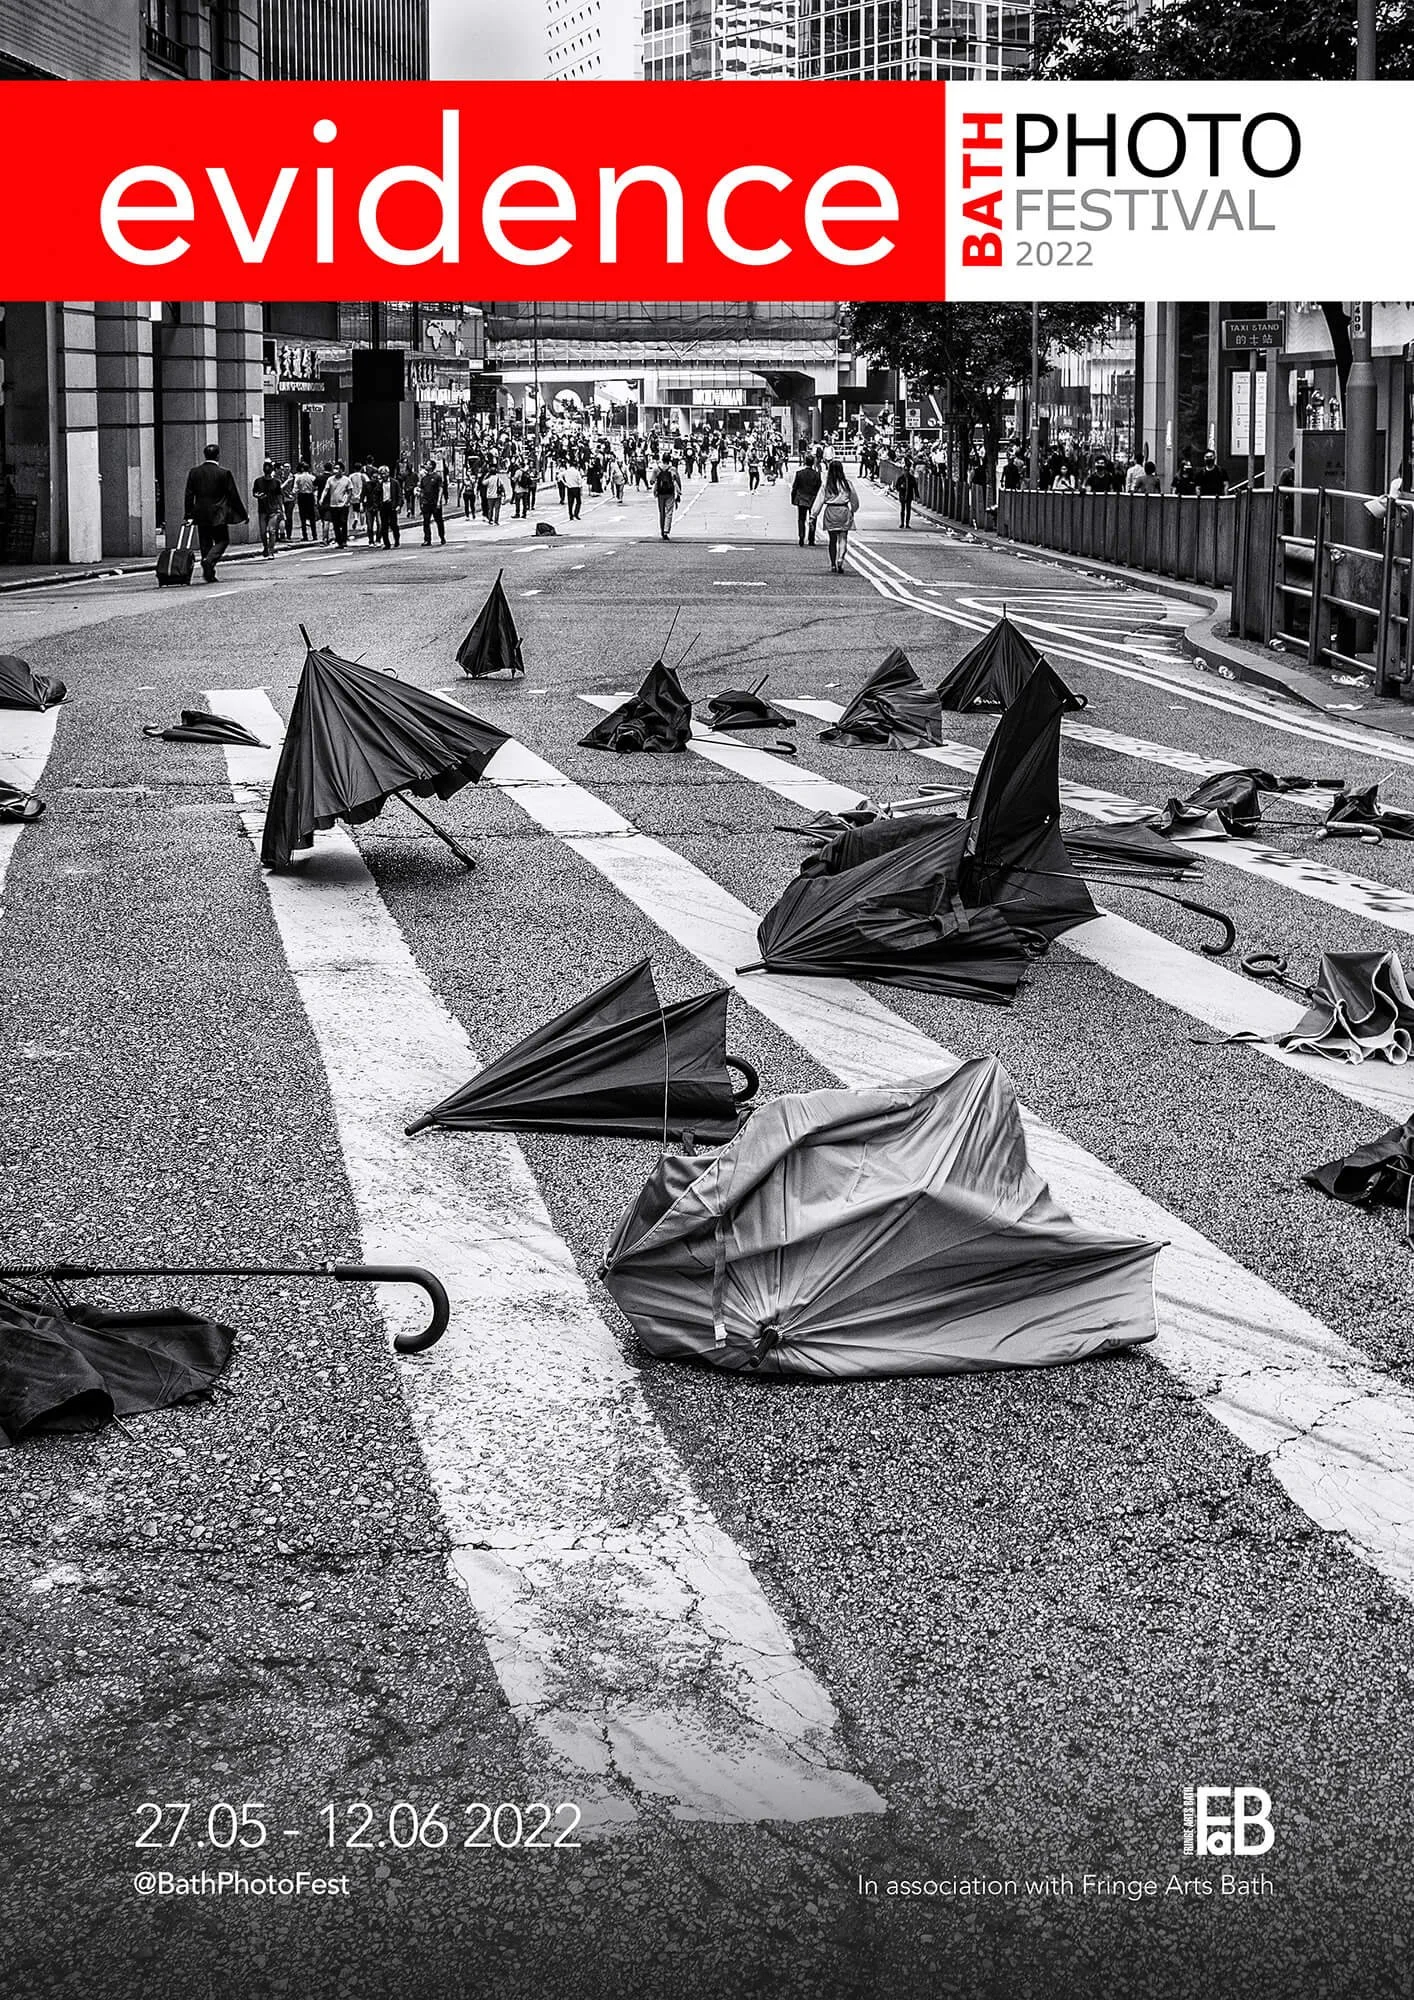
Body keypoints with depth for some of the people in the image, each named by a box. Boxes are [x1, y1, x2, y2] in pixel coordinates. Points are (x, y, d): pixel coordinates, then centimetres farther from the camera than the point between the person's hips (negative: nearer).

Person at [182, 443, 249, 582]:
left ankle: (209, 573, 9)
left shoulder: (194, 472, 3)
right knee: (222, 540, 5)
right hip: (217, 516, -4)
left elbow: (188, 496, 4)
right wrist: (244, 514, 3)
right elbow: (234, 496, -5)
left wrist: (189, 515, 10)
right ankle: (209, 560, -20)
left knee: (205, 543, 11)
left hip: (200, 515, 4)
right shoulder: (224, 473, -8)